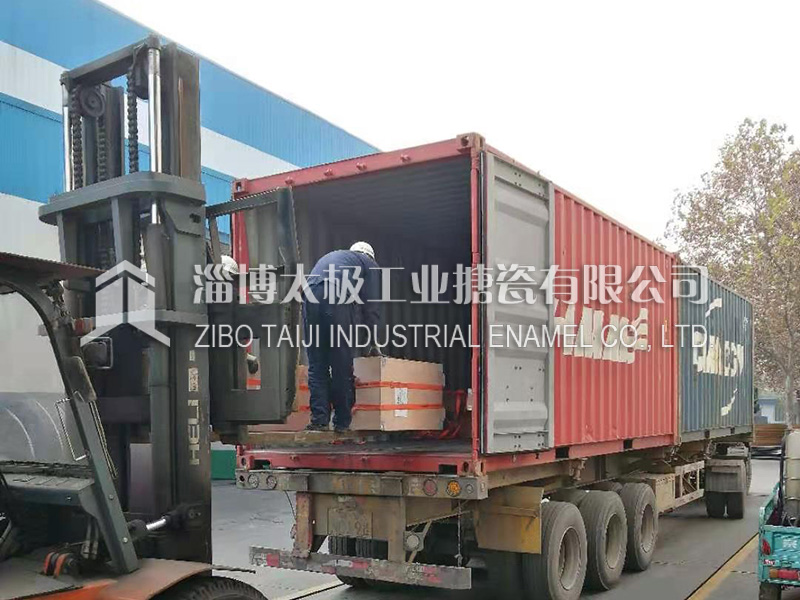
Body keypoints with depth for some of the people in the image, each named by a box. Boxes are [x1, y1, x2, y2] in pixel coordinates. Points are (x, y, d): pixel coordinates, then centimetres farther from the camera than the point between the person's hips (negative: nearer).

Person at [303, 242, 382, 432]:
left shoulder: (328, 257, 39)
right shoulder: (369, 263, 24)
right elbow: (371, 306, 16)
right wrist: (373, 343, 20)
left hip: (310, 299, 4)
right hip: (339, 302, -4)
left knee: (316, 366, 9)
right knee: (343, 367, 5)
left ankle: (319, 419, 4)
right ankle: (342, 422, 10)